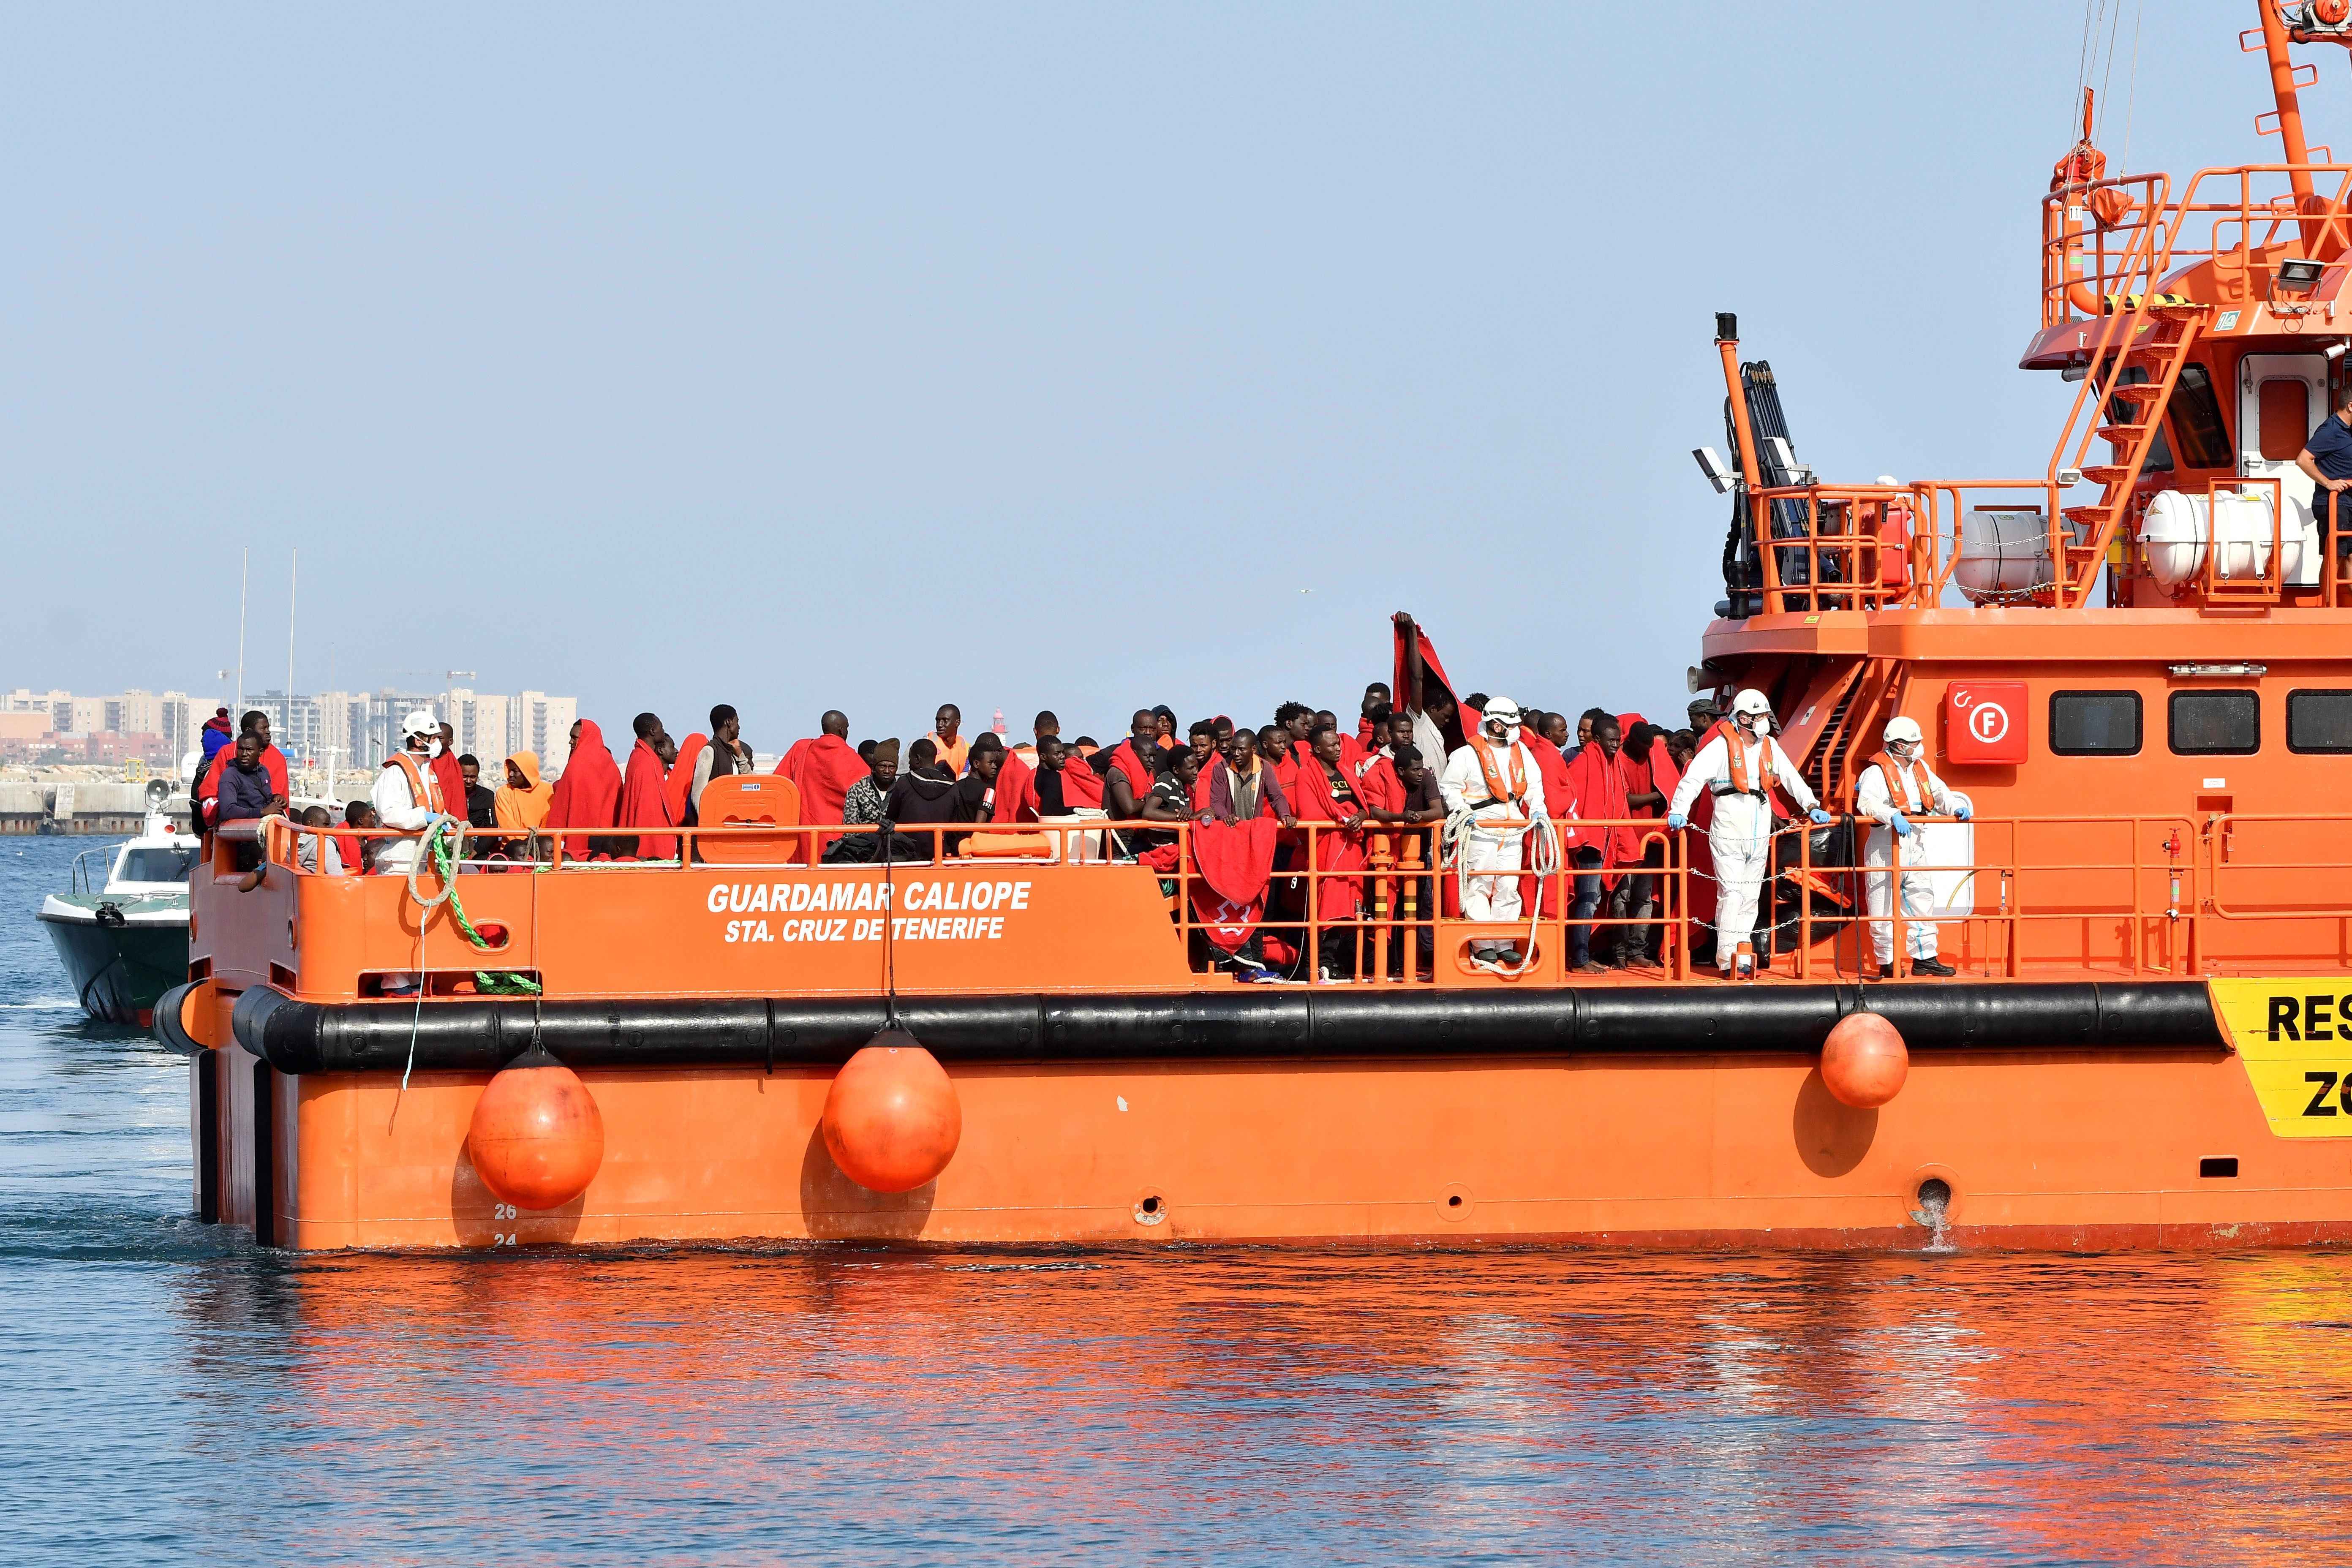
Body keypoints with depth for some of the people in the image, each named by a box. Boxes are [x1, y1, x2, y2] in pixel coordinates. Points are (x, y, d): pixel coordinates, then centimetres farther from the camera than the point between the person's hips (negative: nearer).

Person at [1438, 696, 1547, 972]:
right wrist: (1463, 811, -16)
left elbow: (1533, 784, 20)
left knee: (1508, 887, 4)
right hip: (1481, 830, -5)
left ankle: (1505, 944, 9)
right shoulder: (1468, 754, -4)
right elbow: (1449, 787, -3)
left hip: (1513, 830, 5)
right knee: (1478, 887, -5)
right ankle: (1483, 946, -2)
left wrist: (1536, 809, 5)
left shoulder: (1521, 751, 12)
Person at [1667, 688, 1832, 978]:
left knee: (1751, 897, 8)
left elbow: (1791, 777, 18)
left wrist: (1811, 806, 9)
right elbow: (1694, 777, -16)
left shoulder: (1769, 746, 10)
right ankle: (1727, 960, -6)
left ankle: (1742, 957, 14)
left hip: (1759, 835, 6)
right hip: (1728, 832, -6)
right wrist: (1678, 811, -27)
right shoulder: (1722, 746, -9)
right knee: (1731, 896, -9)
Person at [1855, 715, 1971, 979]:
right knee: (1885, 906, -3)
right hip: (1885, 846, -8)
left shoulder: (1921, 769, 14)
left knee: (1922, 898, 9)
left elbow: (1940, 794, 15)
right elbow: (1867, 803, -25)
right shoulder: (1877, 772, -11)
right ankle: (1887, 963, 2)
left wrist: (1957, 807, -6)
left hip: (1914, 845, 8)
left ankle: (1925, 958, 17)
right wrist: (1893, 816, -40)